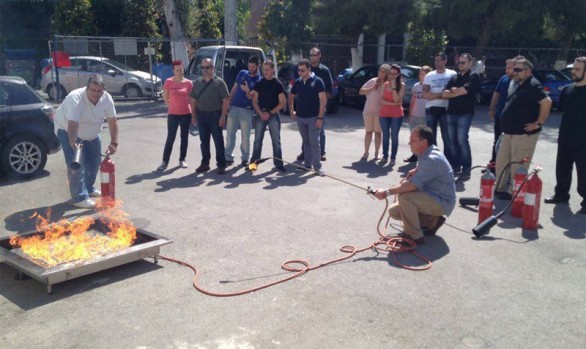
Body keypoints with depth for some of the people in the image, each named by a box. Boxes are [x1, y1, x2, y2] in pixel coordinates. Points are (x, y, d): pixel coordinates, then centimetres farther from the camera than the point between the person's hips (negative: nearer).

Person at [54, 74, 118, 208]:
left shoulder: (107, 98, -19)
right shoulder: (75, 98, -35)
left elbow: (112, 121, -13)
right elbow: (73, 125, -44)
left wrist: (114, 142, -19)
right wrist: (73, 143, -57)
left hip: (91, 133, 6)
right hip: (67, 130, -6)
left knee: (94, 161, 12)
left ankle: (88, 189, 33)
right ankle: (80, 198, -10)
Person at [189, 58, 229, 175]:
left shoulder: (219, 82, -4)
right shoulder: (197, 82, 8)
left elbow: (225, 100, -8)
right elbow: (193, 100, 12)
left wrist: (223, 116, -15)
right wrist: (193, 115, 6)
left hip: (215, 114, -4)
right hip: (201, 115, 4)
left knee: (218, 141, 0)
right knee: (204, 141, 11)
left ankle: (221, 165, 7)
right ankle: (205, 163, 22)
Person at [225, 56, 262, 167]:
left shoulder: (259, 80, -5)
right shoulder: (242, 73, 8)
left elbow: (251, 98, -10)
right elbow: (234, 88, 14)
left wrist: (247, 91, -30)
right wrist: (228, 102, 10)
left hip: (247, 110, -4)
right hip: (233, 107, 4)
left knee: (245, 137, 2)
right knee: (230, 134, 7)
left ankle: (245, 158, 13)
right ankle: (228, 157, 14)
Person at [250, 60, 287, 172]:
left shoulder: (278, 84, -1)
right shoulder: (259, 83, 5)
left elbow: (282, 103, -4)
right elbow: (254, 100, 5)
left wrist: (270, 113, -12)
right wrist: (261, 113, -10)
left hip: (273, 115, -2)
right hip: (260, 115, 2)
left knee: (276, 141, 1)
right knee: (257, 140, 7)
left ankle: (278, 164, 6)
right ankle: (253, 162, 14)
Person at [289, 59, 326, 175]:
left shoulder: (317, 81, -8)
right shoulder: (298, 82, 8)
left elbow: (322, 99, -12)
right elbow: (291, 96, 23)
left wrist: (320, 117, -17)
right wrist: (291, 111, 13)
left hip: (313, 118, -5)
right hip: (300, 117, 5)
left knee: (314, 142, -5)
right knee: (306, 142, 13)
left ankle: (317, 166, 1)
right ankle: (307, 164, 22)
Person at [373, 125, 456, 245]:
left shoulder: (432, 159, -27)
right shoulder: (425, 154, 4)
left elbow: (413, 185, -33)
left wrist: (387, 192, -28)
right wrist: (414, 171, 3)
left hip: (442, 202, -10)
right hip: (432, 198, 10)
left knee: (404, 196, -31)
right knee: (394, 211, 5)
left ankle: (415, 236, -18)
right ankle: (433, 221, 11)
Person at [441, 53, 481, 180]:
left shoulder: (474, 76, -1)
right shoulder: (454, 78, 17)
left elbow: (463, 90, -14)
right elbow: (444, 94, 6)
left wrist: (452, 92, 3)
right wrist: (456, 92, -10)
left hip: (465, 113, -6)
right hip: (451, 112, 6)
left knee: (462, 140, -10)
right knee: (453, 140, 7)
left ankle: (466, 169, -5)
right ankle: (456, 165, 16)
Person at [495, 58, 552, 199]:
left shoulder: (533, 85, -16)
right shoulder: (516, 84, 13)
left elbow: (547, 102, -27)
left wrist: (538, 123, -22)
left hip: (524, 133, -9)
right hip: (509, 132, 9)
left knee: (518, 166, -2)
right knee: (501, 162, 15)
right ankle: (500, 189, 26)